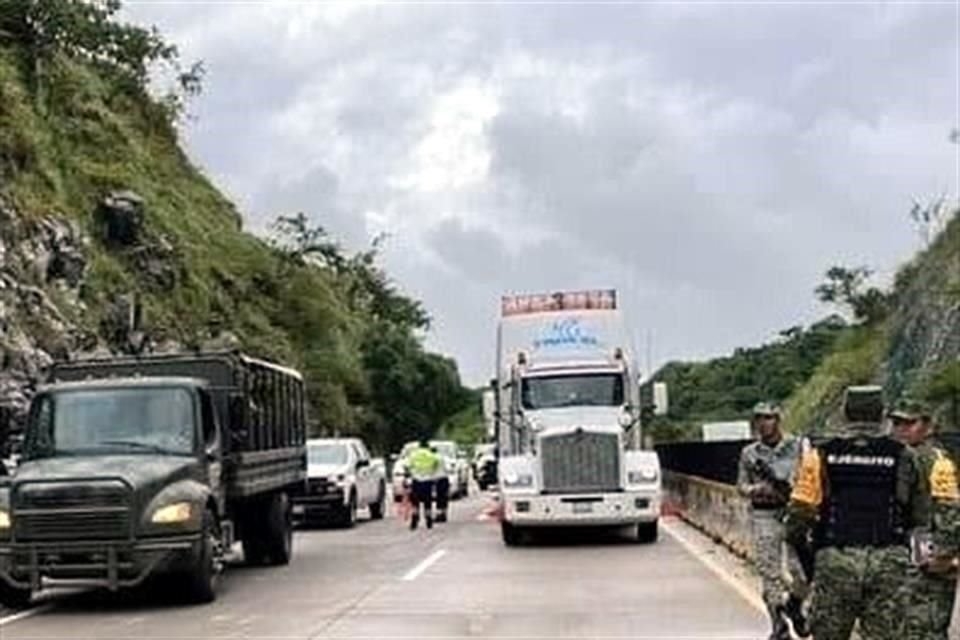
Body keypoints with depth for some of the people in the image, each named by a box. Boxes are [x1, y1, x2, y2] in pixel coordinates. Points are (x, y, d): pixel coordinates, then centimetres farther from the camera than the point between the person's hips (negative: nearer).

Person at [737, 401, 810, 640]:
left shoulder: (797, 447, 4)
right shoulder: (749, 453, 9)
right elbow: (741, 486, 10)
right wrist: (755, 490, -11)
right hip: (764, 516, 1)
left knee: (802, 568, -6)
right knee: (770, 571, 0)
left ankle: (794, 605, 25)